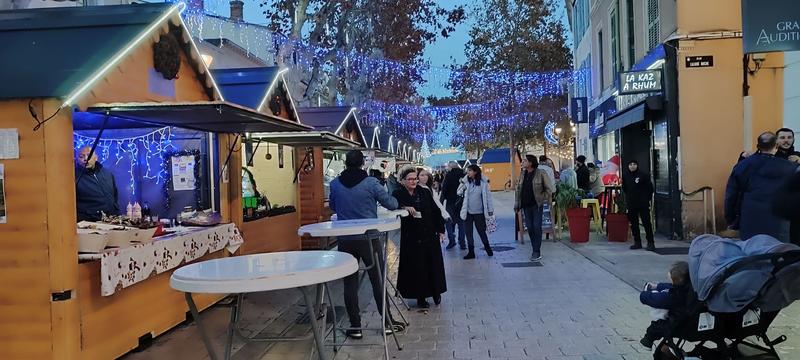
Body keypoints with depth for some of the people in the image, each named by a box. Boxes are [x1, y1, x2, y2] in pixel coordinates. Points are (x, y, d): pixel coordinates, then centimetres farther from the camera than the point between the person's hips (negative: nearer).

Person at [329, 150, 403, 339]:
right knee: (378, 281, 10)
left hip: (345, 240, 2)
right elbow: (391, 204, -4)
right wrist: (395, 200, 19)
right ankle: (388, 322, 19)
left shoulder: (335, 184, -2)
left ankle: (355, 326, 12)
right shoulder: (370, 183, -10)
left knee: (350, 283, 9)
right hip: (369, 239, -2)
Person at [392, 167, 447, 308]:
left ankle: (436, 293, 29)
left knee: (434, 264, 10)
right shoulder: (398, 195, -3)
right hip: (411, 237, -3)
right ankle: (420, 297, 16)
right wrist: (405, 208, -31)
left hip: (430, 235, 3)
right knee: (416, 267, 3)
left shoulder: (425, 192, 4)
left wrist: (440, 229, 6)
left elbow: (436, 211, 8)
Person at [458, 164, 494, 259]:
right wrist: (462, 184, -15)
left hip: (479, 212, -3)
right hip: (468, 212, 3)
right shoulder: (466, 182, 1)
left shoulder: (483, 182, -7)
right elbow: (459, 193, 0)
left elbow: (487, 196, -2)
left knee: (481, 231, 10)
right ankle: (471, 252, 15)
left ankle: (487, 248, 31)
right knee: (468, 232, 6)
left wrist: (490, 209, -1)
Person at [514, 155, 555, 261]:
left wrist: (543, 199, -5)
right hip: (526, 206, 6)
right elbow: (518, 189, 15)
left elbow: (550, 188, -4)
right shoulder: (523, 174, 8)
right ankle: (535, 250, 17)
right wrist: (517, 204, 10)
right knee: (530, 228, 7)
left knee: (537, 227, -6)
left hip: (537, 205, -5)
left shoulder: (541, 173, -8)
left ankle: (537, 252, -1)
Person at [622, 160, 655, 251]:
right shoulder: (625, 176, 5)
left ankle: (650, 243, 0)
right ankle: (637, 242, 17)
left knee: (646, 223, -5)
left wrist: (647, 199, -1)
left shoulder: (644, 175, -6)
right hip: (631, 205, 4)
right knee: (633, 224, 8)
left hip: (643, 204, -4)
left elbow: (650, 188, -1)